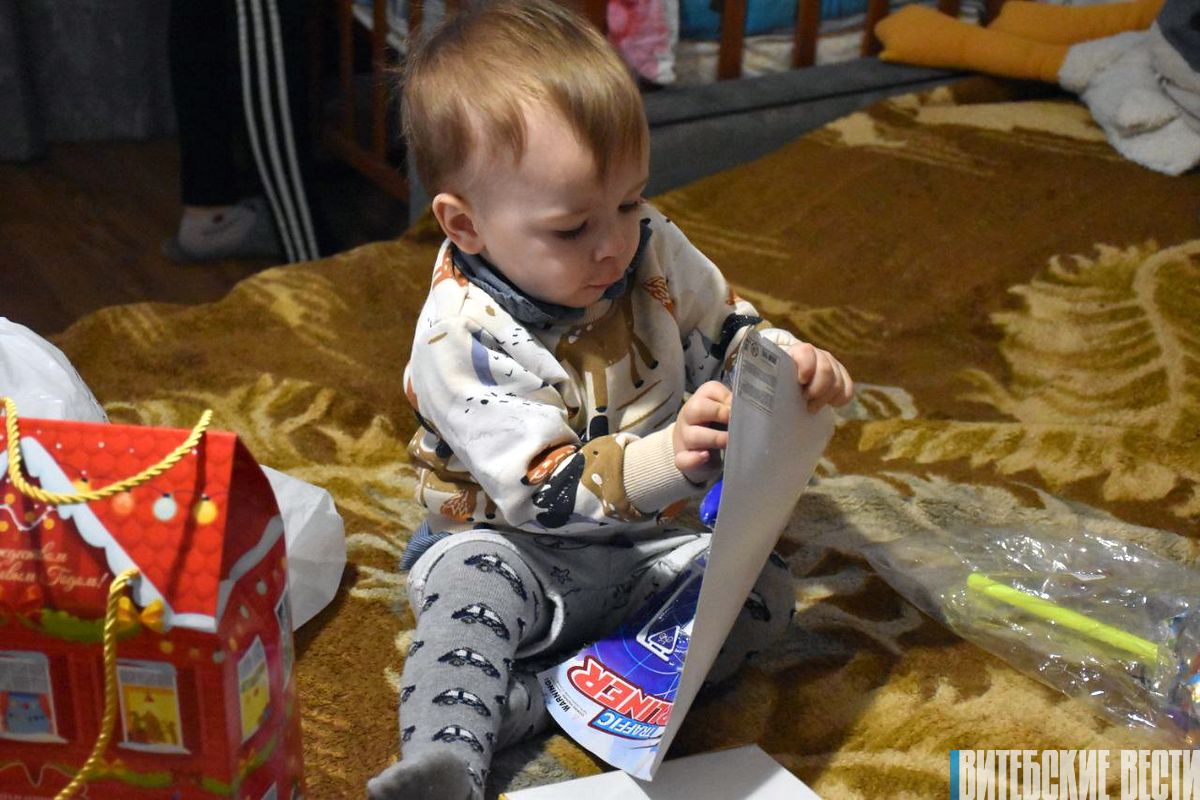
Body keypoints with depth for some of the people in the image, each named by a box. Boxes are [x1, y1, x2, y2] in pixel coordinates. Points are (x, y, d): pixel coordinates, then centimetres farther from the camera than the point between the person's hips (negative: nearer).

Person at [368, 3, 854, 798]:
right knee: (473, 581, -34)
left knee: (765, 585, -16)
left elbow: (725, 329, 9)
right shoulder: (463, 336, -24)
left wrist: (788, 359, -15)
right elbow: (547, 491, -29)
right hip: (519, 550, -5)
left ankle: (522, 701, -24)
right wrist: (672, 458, -46)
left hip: (650, 541, 5)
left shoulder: (650, 247, -7)